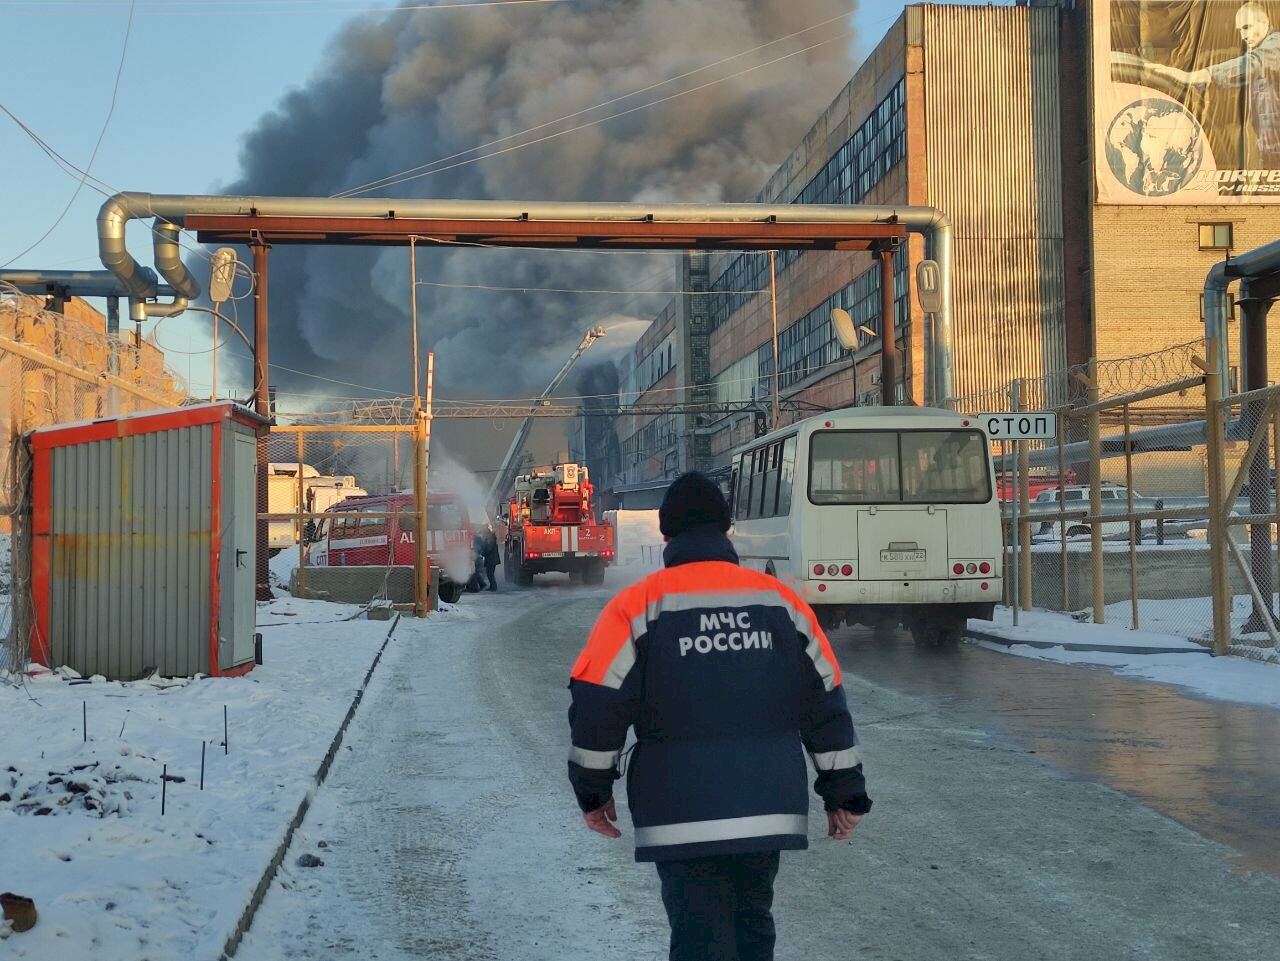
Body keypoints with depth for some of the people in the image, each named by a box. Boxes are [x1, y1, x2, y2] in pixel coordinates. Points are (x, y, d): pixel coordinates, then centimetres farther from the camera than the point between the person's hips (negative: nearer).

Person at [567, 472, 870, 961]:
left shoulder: (637, 606, -4)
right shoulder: (782, 600, 6)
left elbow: (598, 706, -6)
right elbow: (826, 704, 9)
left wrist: (593, 790, 7)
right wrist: (844, 792, 16)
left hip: (680, 816, -3)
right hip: (769, 810, 4)